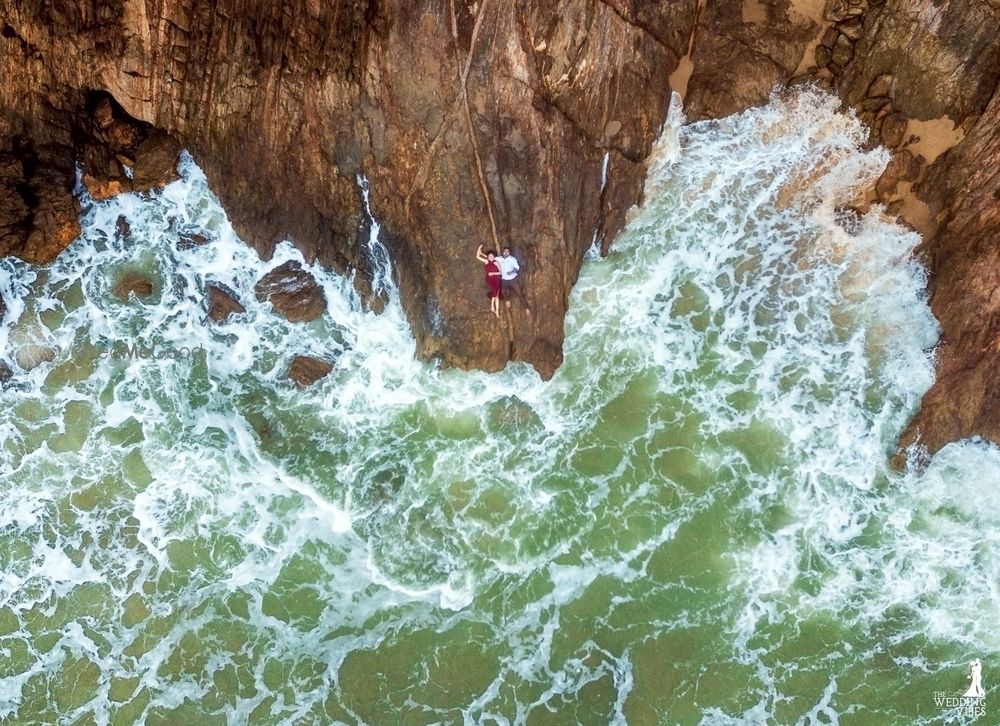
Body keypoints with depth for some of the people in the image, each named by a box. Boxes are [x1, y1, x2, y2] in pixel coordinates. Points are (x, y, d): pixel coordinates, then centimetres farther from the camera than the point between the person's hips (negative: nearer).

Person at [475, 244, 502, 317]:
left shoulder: (496, 263, 1)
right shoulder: (486, 262, 4)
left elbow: (501, 272, 0)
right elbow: (477, 256, 4)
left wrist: (493, 273, -9)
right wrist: (479, 248, -1)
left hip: (496, 280, 1)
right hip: (490, 280, -1)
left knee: (497, 295, 1)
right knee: (495, 291, -26)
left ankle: (497, 311, 6)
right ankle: (492, 306, -13)